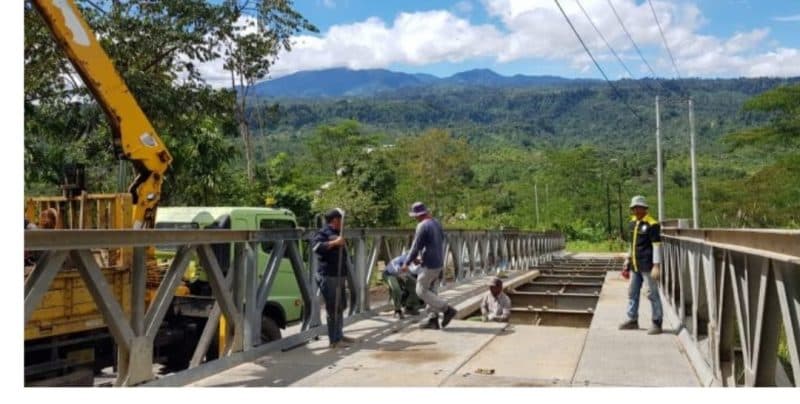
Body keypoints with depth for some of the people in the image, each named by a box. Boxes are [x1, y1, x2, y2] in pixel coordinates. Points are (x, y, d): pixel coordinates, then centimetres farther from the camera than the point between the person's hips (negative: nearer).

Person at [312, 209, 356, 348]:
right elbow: (315, 245, -29)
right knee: (333, 308, -8)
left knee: (340, 307, 16)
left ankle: (339, 335, 27)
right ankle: (334, 340, -3)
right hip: (329, 276, -10)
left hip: (338, 275, 10)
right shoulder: (324, 232, -10)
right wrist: (334, 243, -31)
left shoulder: (335, 233, 21)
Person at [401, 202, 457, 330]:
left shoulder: (422, 226, -17)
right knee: (428, 290, 15)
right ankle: (433, 319, 13)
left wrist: (406, 264, -7)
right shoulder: (436, 223, 10)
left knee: (421, 291, 1)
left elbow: (416, 247, -17)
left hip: (429, 264, -9)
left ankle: (447, 309, -1)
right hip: (439, 262, 9)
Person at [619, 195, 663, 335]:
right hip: (635, 266, 8)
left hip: (647, 266, -8)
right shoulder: (633, 223, 12)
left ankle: (657, 323, 6)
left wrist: (656, 265, -19)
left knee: (652, 294, -2)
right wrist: (627, 263, 20)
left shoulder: (652, 224, -11)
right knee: (632, 292, 13)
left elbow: (656, 245, -14)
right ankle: (632, 320, 24)